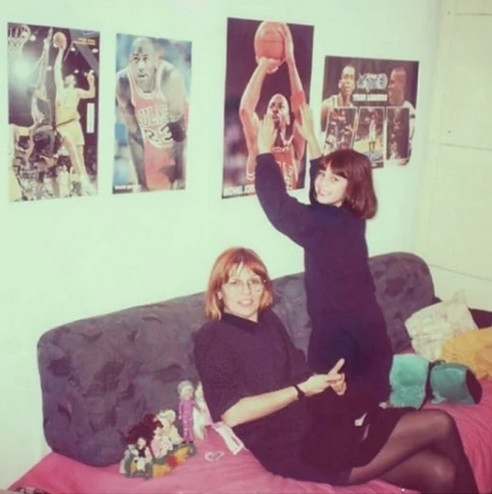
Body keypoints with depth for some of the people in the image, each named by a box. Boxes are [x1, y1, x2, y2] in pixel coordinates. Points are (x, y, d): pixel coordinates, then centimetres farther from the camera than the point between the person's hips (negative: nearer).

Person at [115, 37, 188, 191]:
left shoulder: (170, 76, -32)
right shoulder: (123, 81, -22)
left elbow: (179, 126, -25)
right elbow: (133, 132, -13)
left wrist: (181, 176, -25)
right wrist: (141, 180, -11)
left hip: (177, 140, -2)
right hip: (152, 142, 2)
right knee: (152, 186, 7)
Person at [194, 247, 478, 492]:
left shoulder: (268, 320, 14)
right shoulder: (212, 338, -9)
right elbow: (232, 413, -18)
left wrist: (330, 382, -1)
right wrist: (302, 390, -16)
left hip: (318, 424, 8)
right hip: (293, 448, -7)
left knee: (440, 471, -9)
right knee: (439, 425, -10)